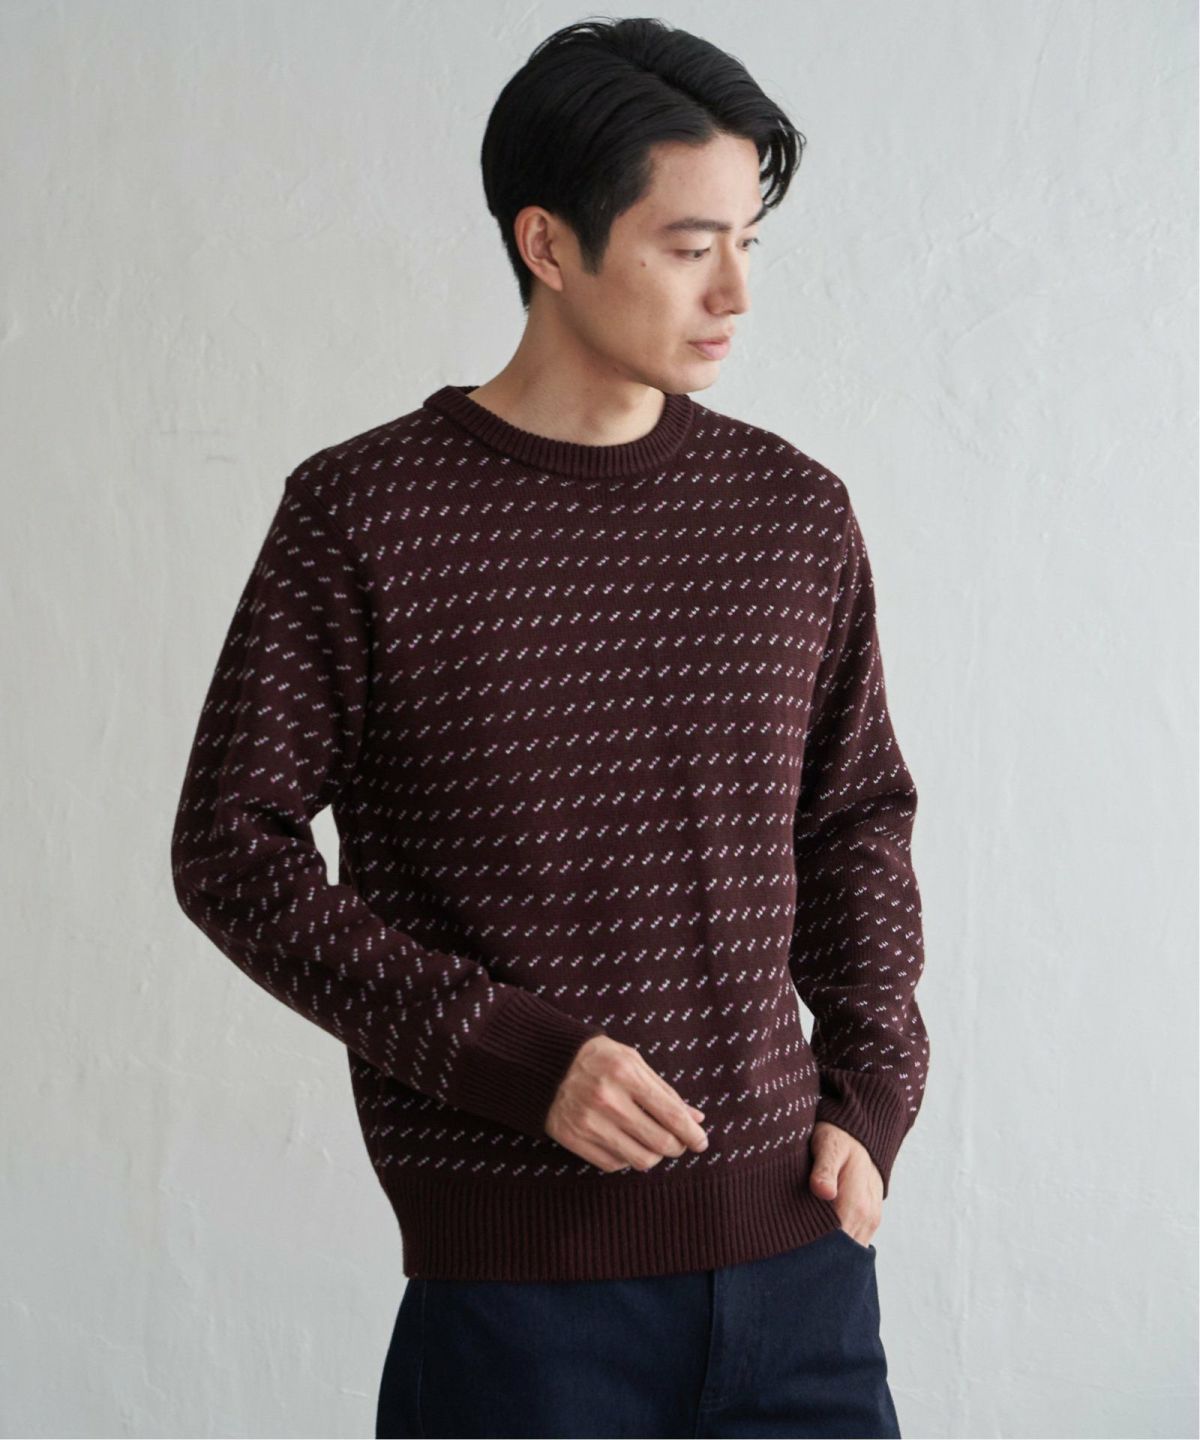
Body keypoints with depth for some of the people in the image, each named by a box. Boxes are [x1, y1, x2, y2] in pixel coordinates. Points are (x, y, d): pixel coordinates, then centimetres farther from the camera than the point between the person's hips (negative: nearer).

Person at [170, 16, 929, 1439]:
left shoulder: (795, 509, 6)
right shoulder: (360, 515, -6)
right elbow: (232, 845, -5)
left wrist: (868, 1098, 5)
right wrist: (514, 1056, -14)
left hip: (796, 1245, 4)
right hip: (522, 1272, -3)